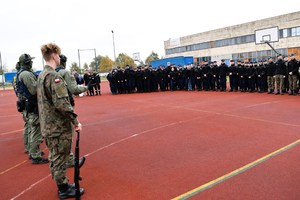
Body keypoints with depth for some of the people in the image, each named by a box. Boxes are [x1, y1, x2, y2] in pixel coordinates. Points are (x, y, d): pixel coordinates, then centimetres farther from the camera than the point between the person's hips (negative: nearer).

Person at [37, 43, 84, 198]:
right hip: (59, 126, -9)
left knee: (54, 158, 19)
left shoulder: (41, 75, 11)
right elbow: (61, 103, -27)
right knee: (60, 158, 4)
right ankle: (63, 190, 18)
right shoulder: (53, 76, -19)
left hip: (48, 125, 10)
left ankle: (61, 184, 34)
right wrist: (75, 121, -21)